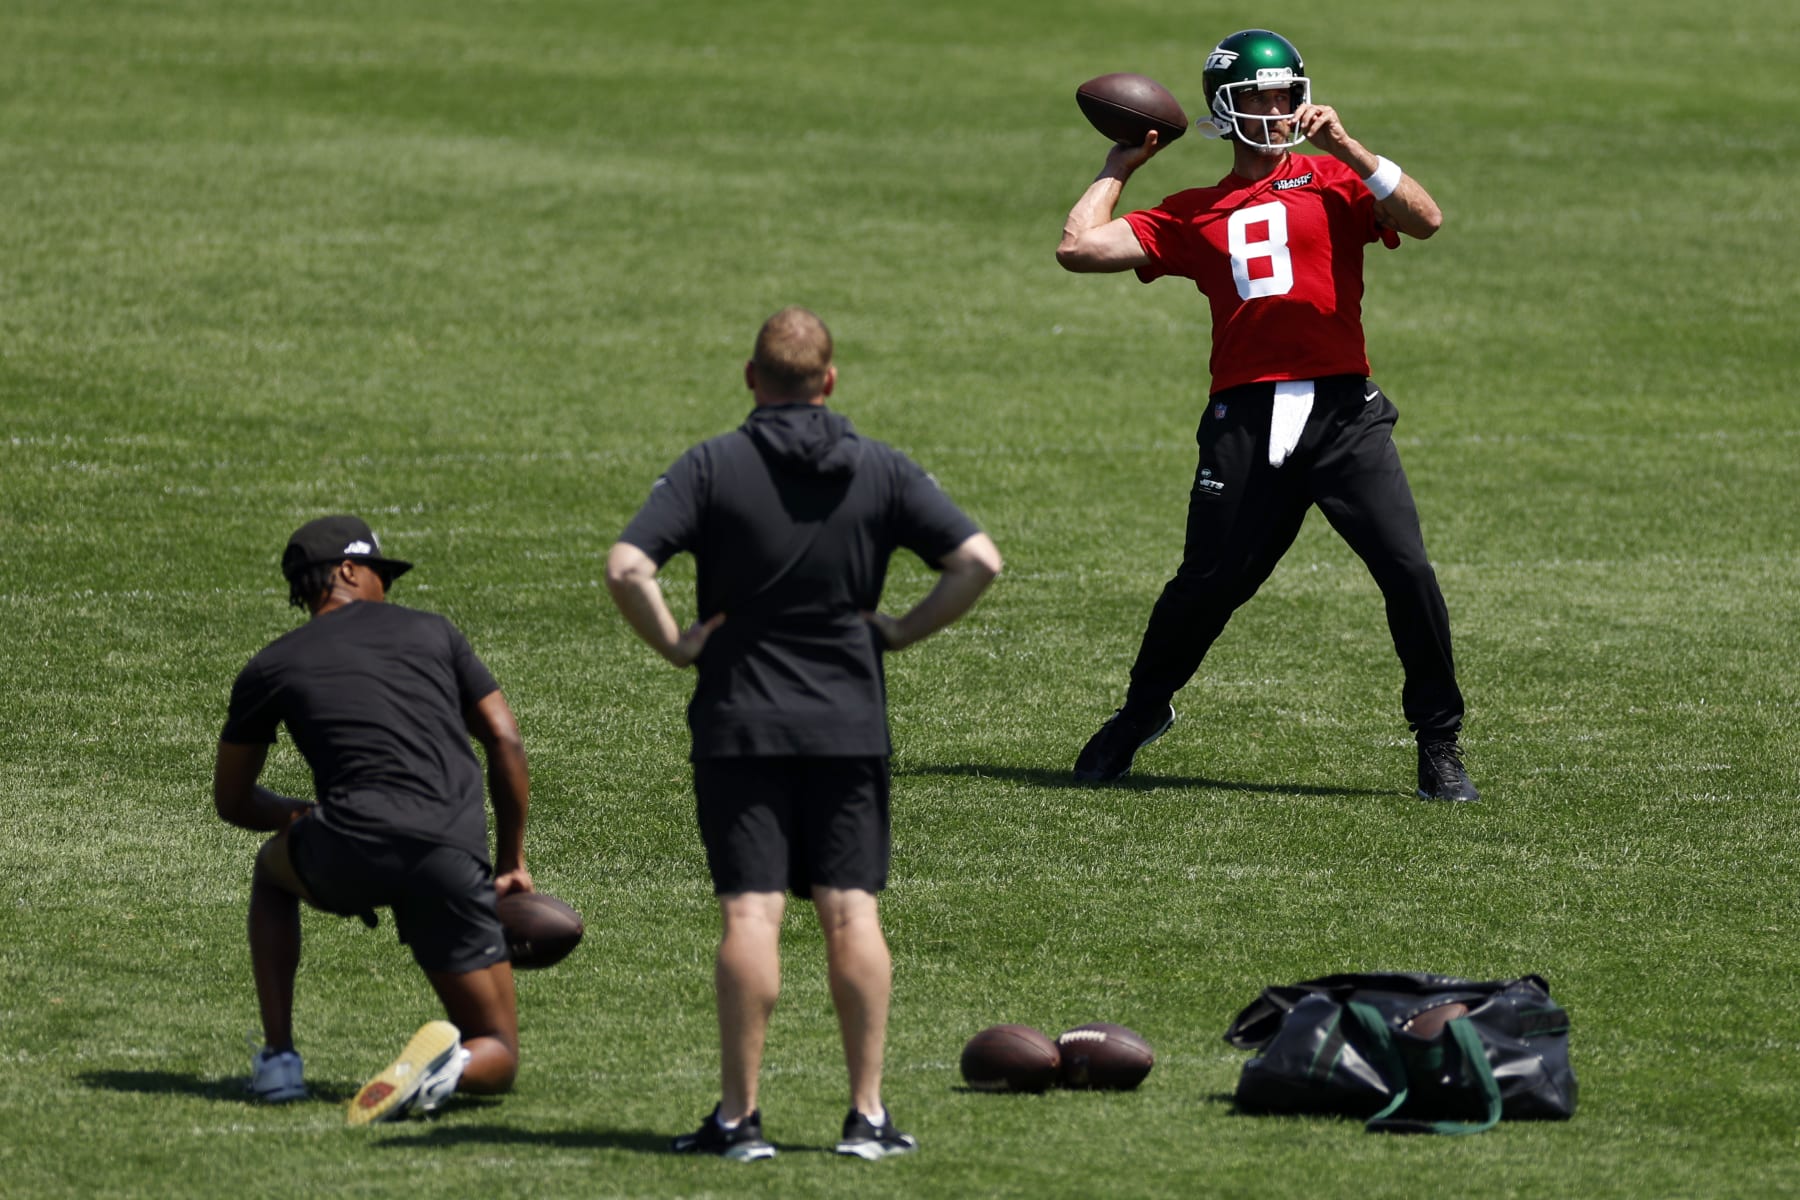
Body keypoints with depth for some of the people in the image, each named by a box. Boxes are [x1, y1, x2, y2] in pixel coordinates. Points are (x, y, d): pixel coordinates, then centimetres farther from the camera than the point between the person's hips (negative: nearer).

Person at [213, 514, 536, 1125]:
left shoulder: (270, 667, 18)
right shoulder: (433, 633, 20)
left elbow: (232, 800, 28)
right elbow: (506, 742, 13)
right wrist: (512, 863, 20)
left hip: (349, 851, 0)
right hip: (452, 861, 0)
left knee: (273, 870, 39)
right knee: (496, 1059, 15)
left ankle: (278, 1059, 24)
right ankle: (446, 1066, -23)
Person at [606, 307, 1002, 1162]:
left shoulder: (713, 466, -4)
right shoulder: (880, 471, 3)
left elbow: (626, 568, -16)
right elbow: (979, 561, -3)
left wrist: (673, 643, -4)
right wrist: (903, 632, 5)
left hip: (740, 722, -2)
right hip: (849, 722, 2)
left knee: (750, 914, -4)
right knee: (851, 911, 3)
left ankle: (739, 1116, -4)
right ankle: (868, 1115, 2)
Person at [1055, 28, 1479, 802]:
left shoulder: (1332, 181, 11)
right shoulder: (1194, 215, 16)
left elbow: (1426, 220, -5)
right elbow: (1079, 248, 11)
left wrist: (1343, 148, -10)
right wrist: (1120, 167, 22)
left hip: (1343, 411, -1)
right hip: (1244, 423, 1)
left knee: (1408, 572, -11)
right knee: (1207, 584, 1)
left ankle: (1439, 747, 3)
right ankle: (1140, 715, 28)